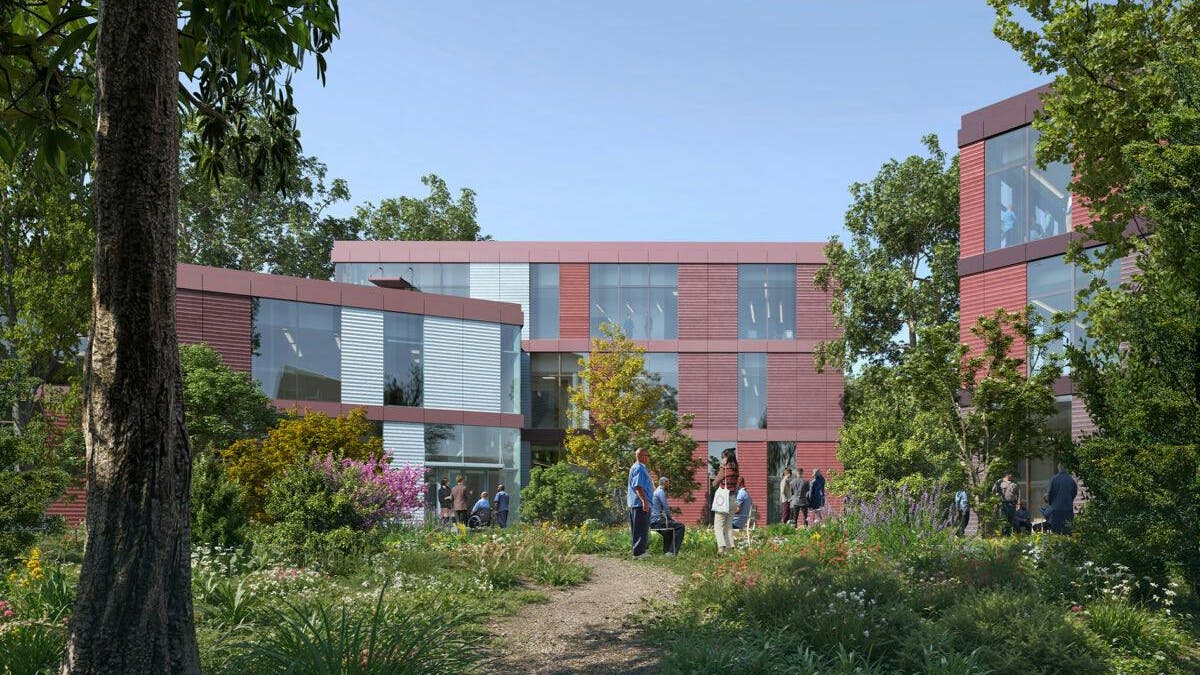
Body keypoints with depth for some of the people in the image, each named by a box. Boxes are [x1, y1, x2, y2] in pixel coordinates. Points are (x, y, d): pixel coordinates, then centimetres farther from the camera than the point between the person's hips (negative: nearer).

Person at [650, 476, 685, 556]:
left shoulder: (655, 492, 22)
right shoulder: (661, 492, -9)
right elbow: (666, 508, -15)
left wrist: (670, 518, 17)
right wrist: (671, 518, -1)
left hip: (652, 522, 10)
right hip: (657, 521, -10)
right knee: (680, 526, -14)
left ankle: (666, 551, 30)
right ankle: (673, 551, -17)